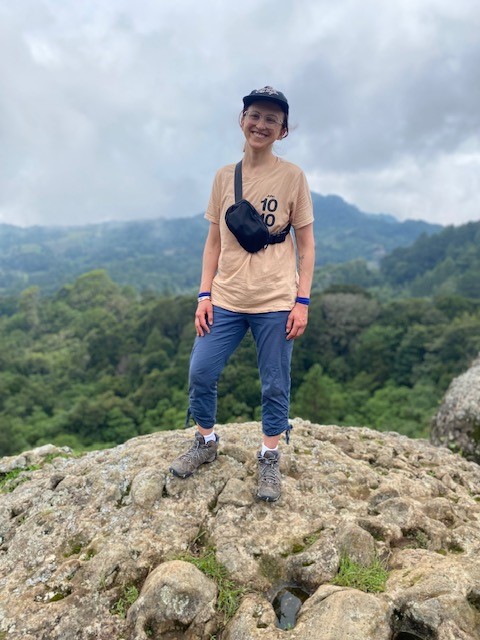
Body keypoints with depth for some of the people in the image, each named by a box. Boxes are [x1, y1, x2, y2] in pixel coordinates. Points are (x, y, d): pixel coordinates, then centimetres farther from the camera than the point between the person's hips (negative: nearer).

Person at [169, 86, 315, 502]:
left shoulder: (292, 176, 0)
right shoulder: (224, 176, 8)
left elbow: (305, 245, 2)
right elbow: (214, 241, 10)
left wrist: (302, 301, -6)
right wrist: (204, 295, 3)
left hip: (275, 302, -2)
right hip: (225, 300, 3)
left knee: (275, 386, 5)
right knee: (200, 373, 3)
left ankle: (270, 458, 25)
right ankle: (206, 443, 28)